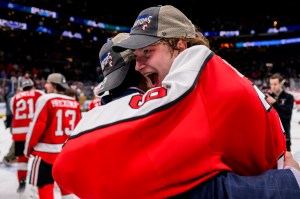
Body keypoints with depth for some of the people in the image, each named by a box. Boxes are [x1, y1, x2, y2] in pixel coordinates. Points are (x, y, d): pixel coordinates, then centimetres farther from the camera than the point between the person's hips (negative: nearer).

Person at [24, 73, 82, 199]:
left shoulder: (46, 99, -10)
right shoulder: (74, 103, 5)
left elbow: (37, 126, -12)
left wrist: (28, 148, 0)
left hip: (47, 151, -5)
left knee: (45, 186, 3)